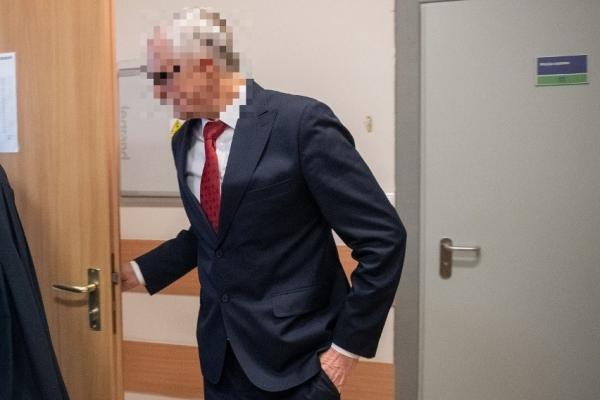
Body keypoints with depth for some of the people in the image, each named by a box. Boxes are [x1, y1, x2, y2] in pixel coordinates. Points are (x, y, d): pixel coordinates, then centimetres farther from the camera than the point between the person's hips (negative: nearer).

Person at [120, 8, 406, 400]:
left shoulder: (301, 121, -17)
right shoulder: (184, 139, 5)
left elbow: (383, 239, -16)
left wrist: (348, 346, -13)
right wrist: (141, 270, 15)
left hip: (295, 356, -6)